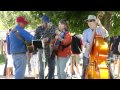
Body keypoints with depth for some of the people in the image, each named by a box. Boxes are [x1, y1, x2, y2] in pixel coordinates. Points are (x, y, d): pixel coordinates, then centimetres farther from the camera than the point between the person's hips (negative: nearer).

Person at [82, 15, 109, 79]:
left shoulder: (100, 30, 2)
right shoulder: (86, 31, 8)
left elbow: (106, 35, -19)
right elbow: (84, 41, -6)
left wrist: (100, 24, -25)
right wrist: (86, 45, -29)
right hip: (87, 55, 2)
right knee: (85, 74, 6)